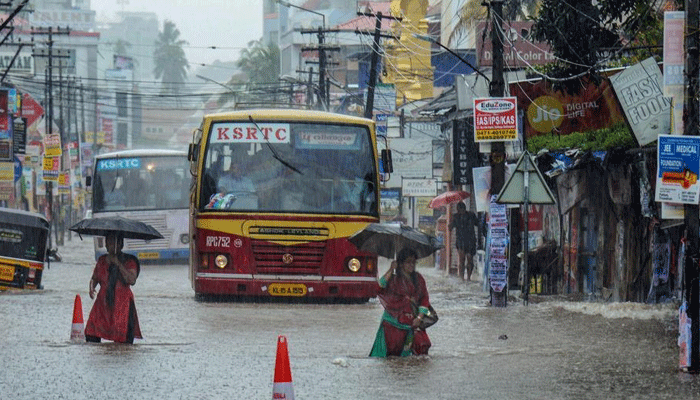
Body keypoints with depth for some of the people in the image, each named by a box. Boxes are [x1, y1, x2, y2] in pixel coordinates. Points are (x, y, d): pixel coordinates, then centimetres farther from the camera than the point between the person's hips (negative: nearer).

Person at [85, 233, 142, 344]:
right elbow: (94, 278, 23)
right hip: (103, 303, 4)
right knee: (91, 337, -8)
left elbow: (132, 280, -13)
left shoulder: (128, 261, 2)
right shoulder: (102, 260, 14)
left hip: (122, 304, -4)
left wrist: (118, 264, -14)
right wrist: (92, 287, 0)